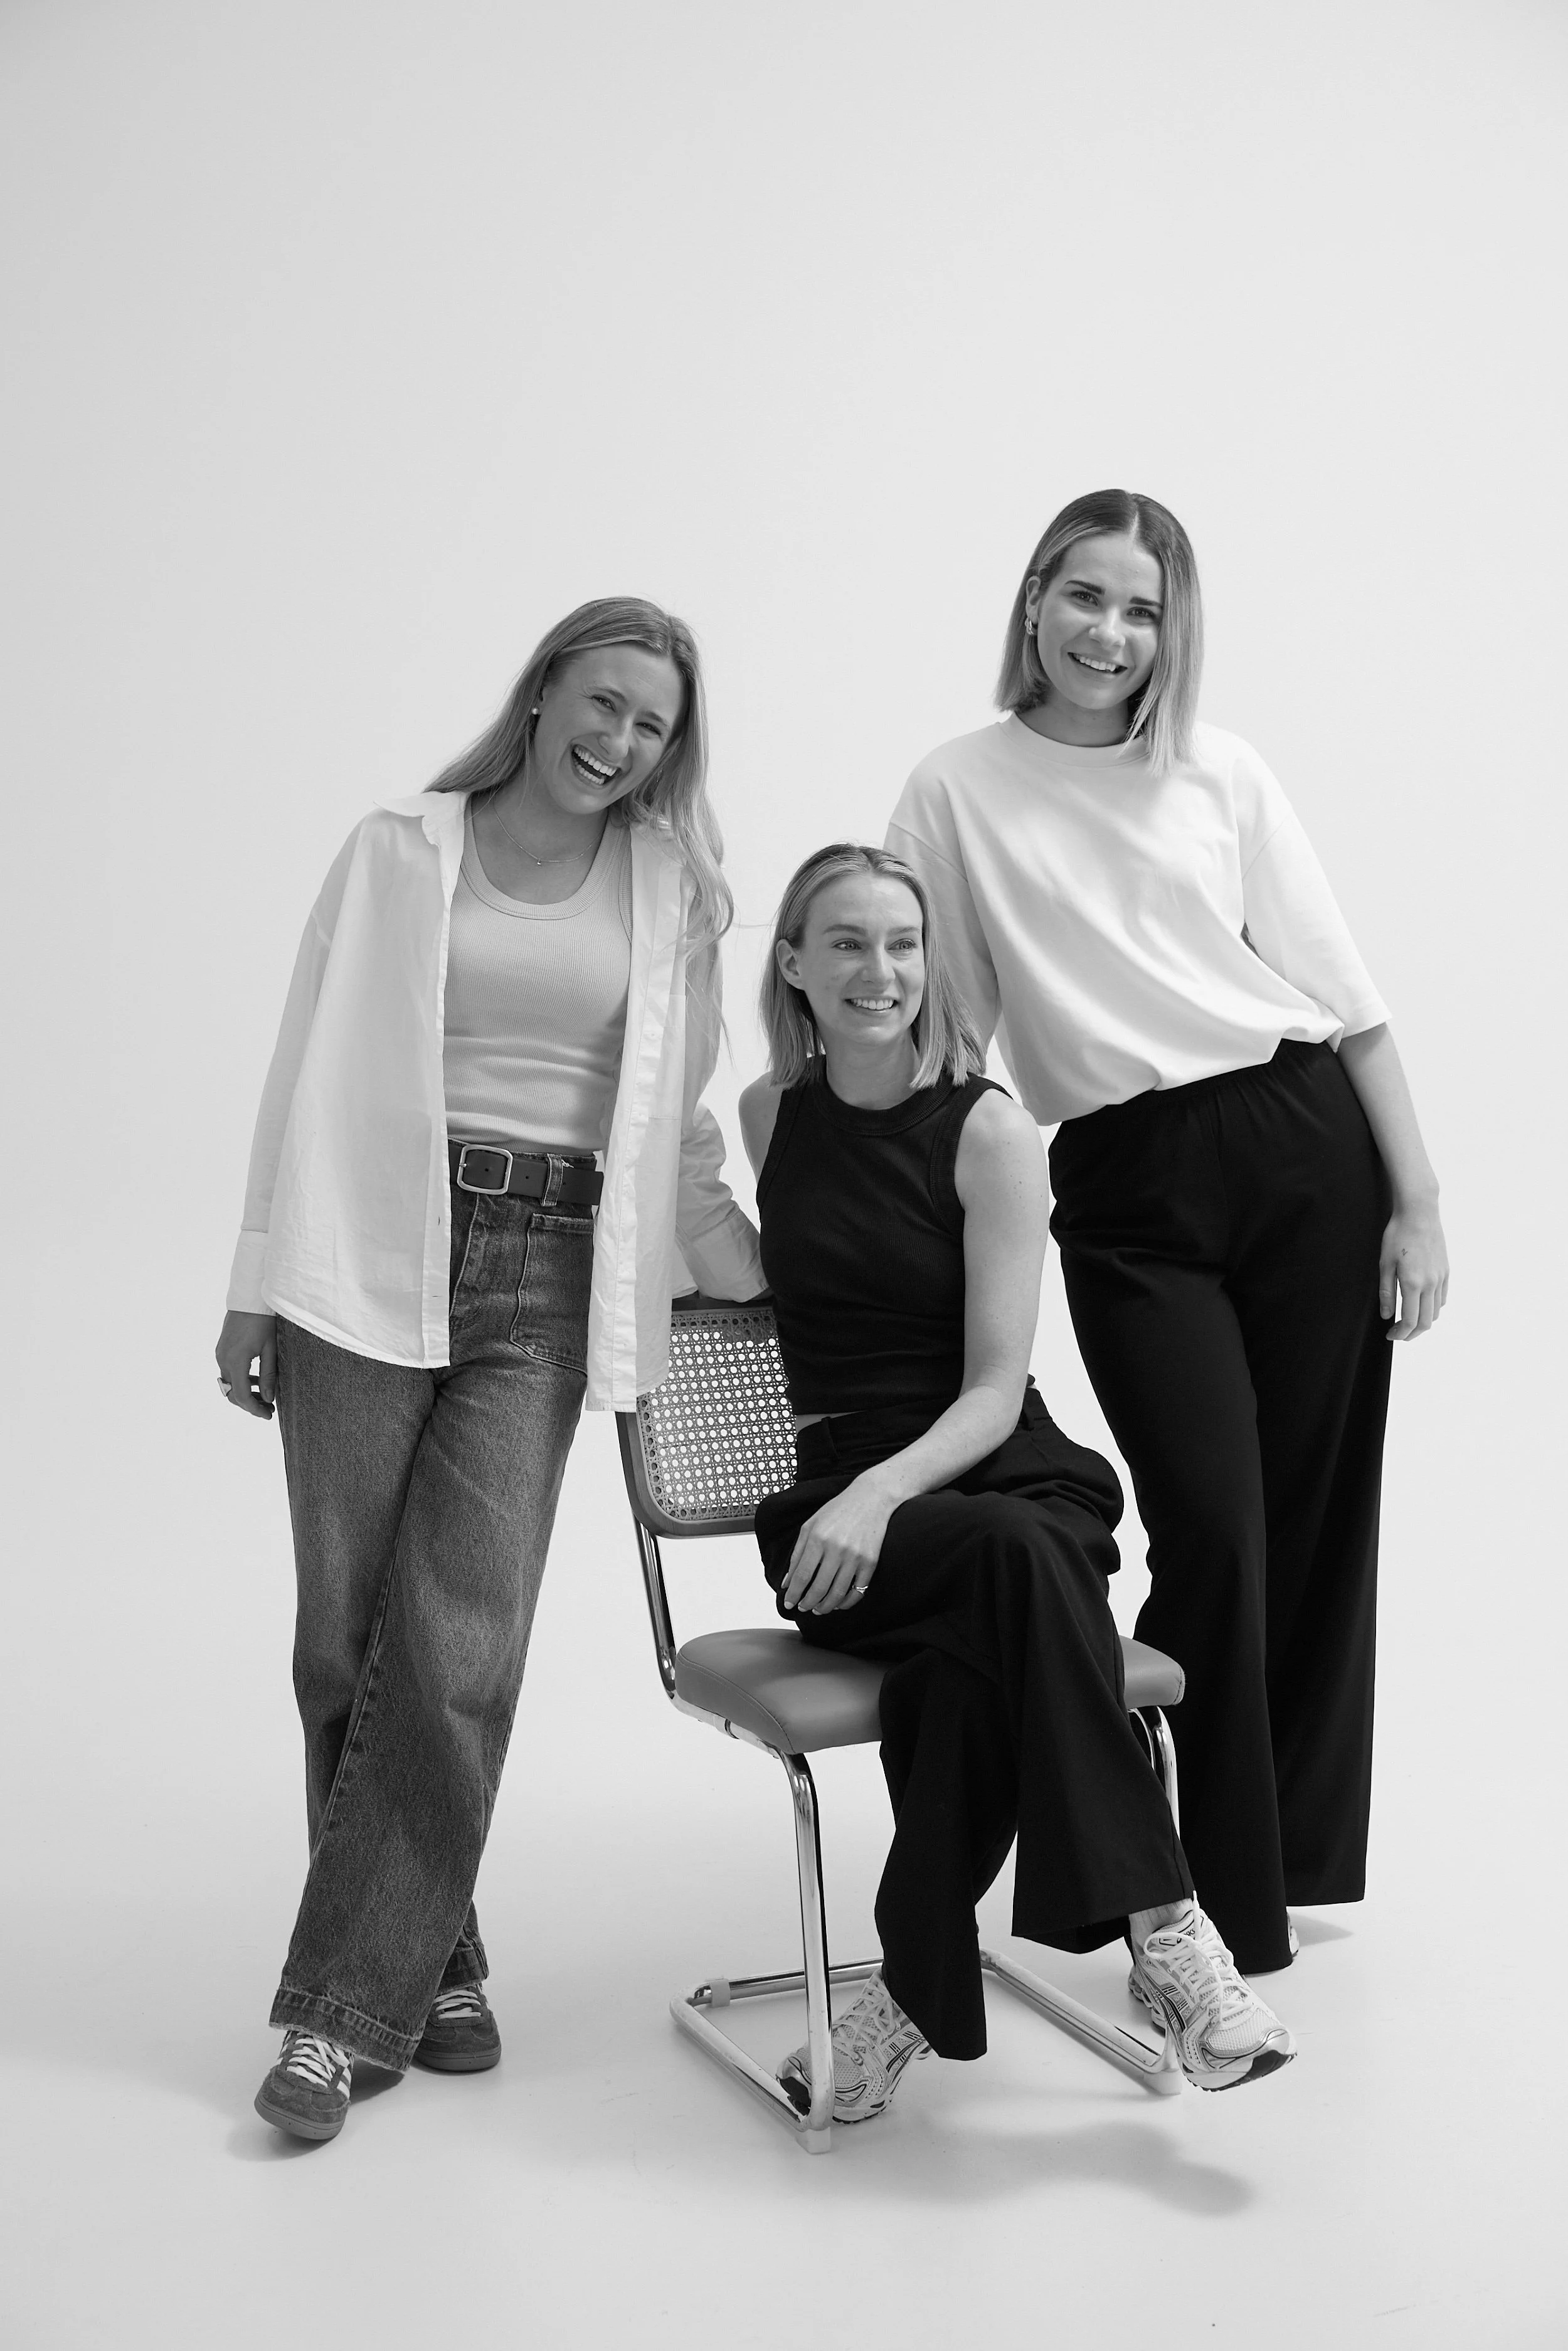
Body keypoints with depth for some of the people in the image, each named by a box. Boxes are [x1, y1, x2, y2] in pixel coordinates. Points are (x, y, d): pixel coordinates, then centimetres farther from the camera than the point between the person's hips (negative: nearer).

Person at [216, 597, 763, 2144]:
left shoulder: (670, 891, 14)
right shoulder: (399, 852, 9)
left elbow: (676, 1114, 19)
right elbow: (314, 1069, 7)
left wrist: (750, 1253, 11)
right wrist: (261, 1286, 3)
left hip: (544, 1279, 1)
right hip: (373, 1258, 0)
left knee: (459, 1647, -9)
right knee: (350, 1637, 0)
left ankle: (349, 2001, 4)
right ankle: (431, 1964, 17)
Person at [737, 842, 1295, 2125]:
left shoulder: (986, 1126, -2)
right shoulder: (770, 1115, 10)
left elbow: (996, 1386, -8)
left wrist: (880, 1492, -25)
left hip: (1007, 1474, -1)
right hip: (843, 1504, 1)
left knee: (970, 1660, -37)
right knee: (1014, 1554, -35)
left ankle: (916, 1985, -21)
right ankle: (1164, 1924, -31)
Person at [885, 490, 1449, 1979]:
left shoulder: (1219, 773, 9)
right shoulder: (956, 794, 6)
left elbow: (1345, 991, 8)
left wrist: (1416, 1202, 2)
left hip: (1304, 1145, 2)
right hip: (1127, 1195, -2)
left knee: (1316, 1523, 5)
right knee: (1210, 1532, -8)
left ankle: (1298, 1849, 27)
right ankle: (1229, 1908, 9)